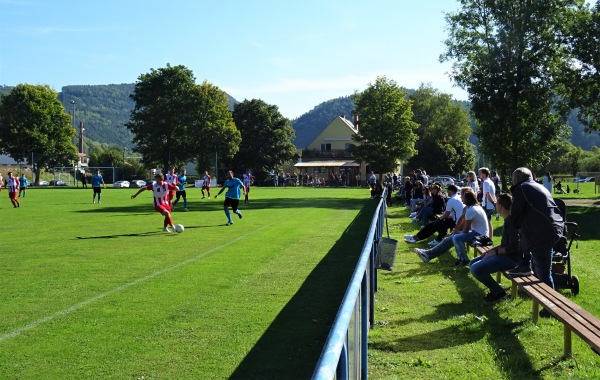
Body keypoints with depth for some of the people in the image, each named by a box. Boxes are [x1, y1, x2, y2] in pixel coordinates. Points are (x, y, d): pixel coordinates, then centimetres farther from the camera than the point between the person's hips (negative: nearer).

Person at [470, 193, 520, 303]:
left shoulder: (511, 221, -19)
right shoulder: (508, 219, 12)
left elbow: (513, 247, -23)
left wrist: (495, 252, -14)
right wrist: (492, 249, 7)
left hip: (511, 258, -10)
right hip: (505, 254, 10)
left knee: (476, 269, -23)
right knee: (472, 263, 10)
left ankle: (498, 291, -5)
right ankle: (495, 289, 10)